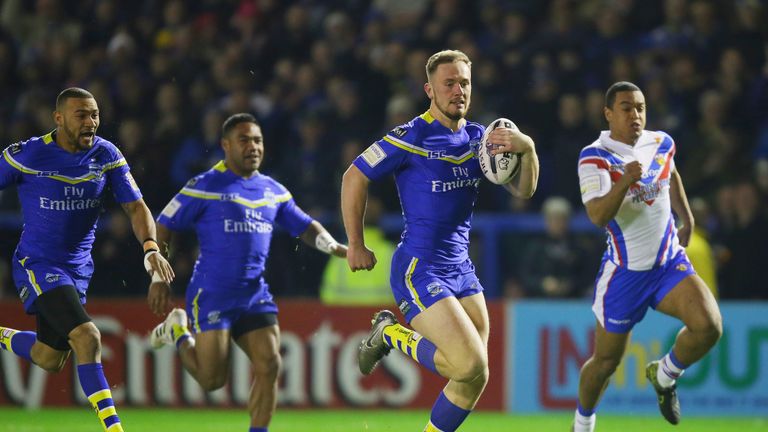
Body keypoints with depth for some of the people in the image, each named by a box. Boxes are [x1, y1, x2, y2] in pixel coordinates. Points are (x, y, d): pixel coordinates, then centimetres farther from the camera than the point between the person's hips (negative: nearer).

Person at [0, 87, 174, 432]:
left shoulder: (107, 155, -5)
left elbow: (135, 206, -5)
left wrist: (151, 248, -25)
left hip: (78, 268, 6)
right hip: (37, 264, -6)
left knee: (50, 360, 14)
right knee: (87, 337, -24)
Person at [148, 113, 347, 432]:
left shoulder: (273, 191, 12)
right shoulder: (206, 187, -5)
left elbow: (305, 227, 22)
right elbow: (163, 228, 0)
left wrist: (334, 247, 3)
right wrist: (159, 278, -4)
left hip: (255, 295, 5)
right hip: (212, 295, -5)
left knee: (269, 366, -9)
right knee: (212, 379, -5)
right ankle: (178, 332, 23)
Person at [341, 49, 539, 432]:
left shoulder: (478, 137, 9)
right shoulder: (411, 138, -11)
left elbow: (523, 190, 6)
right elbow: (354, 177, -5)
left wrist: (527, 149, -14)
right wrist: (356, 246, -1)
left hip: (461, 270, 7)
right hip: (419, 271, -7)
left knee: (474, 378, 4)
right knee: (472, 367, -18)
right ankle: (391, 336, 4)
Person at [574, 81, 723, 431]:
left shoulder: (662, 144, 1)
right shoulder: (595, 158, -15)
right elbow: (597, 216, -29)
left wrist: (687, 219, 30)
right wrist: (624, 182, -44)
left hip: (670, 264, 4)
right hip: (625, 272, -4)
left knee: (709, 326, -22)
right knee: (606, 361, 7)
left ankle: (665, 375, 7)